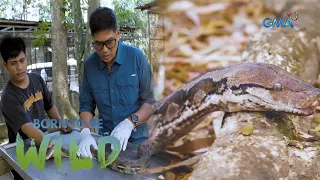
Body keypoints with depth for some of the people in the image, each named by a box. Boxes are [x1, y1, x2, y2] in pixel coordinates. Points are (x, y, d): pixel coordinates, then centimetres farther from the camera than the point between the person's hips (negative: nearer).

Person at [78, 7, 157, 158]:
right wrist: (85, 132, -14)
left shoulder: (136, 57, -12)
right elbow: (86, 105, 3)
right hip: (105, 140, 3)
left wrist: (130, 122, -23)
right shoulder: (89, 65, -2)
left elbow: (152, 100, -10)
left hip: (135, 140, -2)